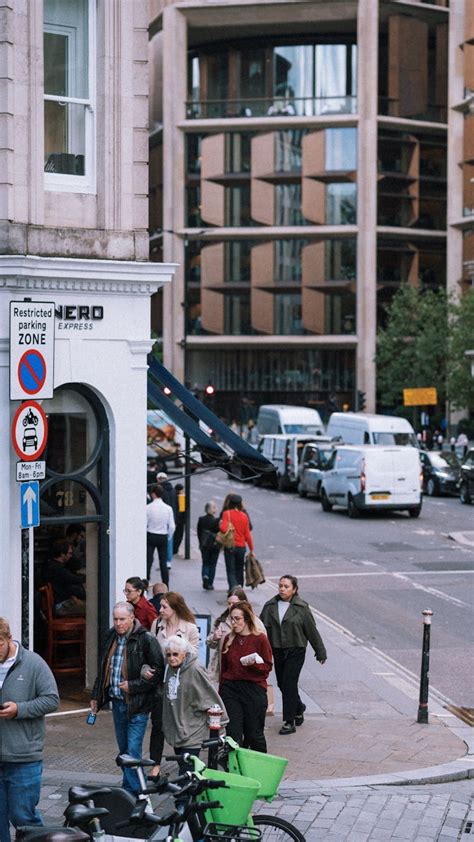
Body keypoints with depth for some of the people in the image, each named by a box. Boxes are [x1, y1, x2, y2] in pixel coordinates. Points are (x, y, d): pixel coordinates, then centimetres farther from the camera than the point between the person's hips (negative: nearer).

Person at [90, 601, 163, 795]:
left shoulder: (146, 640, -13)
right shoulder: (111, 637, 9)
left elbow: (158, 672, -14)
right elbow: (103, 669, 20)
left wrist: (133, 686, -17)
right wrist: (96, 696, 20)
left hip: (137, 705, -7)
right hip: (117, 702, 7)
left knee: (133, 751, -10)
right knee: (124, 750, 15)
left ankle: (133, 791, -6)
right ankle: (129, 789, 25)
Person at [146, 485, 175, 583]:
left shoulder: (148, 507, -11)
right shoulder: (168, 508, -4)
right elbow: (172, 526, -4)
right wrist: (168, 537, 12)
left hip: (150, 536, -2)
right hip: (163, 537, 2)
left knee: (148, 561, 3)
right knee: (163, 563, 9)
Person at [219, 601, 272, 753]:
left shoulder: (260, 638, -4)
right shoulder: (229, 639, 8)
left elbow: (268, 667, -2)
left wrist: (254, 664, -20)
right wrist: (221, 691, 15)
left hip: (254, 689, -3)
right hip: (230, 688, 3)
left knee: (254, 734, 5)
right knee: (233, 734, -2)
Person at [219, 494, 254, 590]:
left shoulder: (226, 513, -9)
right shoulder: (244, 516, 1)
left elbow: (224, 529, -21)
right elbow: (247, 534, 2)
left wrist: (220, 524, 1)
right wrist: (251, 549, 9)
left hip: (230, 547, -3)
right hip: (241, 547, 3)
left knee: (231, 571, -2)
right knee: (239, 570, 17)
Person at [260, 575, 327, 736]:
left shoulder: (301, 608, -7)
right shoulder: (270, 606, 1)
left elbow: (312, 631, -1)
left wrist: (321, 653, 5)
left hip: (296, 651, -4)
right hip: (277, 651, 4)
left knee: (289, 684, -8)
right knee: (282, 684, 12)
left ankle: (289, 722, -1)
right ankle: (299, 708, 39)